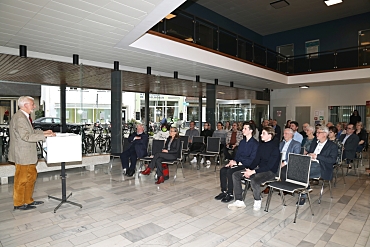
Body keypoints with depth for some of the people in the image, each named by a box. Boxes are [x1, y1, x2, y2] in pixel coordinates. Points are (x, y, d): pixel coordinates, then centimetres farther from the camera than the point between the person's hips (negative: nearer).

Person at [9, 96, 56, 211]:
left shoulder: (24, 116, 11)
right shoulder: (19, 118, -21)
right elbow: (26, 136, -27)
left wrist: (43, 132, 8)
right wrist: (44, 135, -26)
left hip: (28, 154, 10)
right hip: (22, 155, -10)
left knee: (32, 176, 18)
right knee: (21, 179, 4)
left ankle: (28, 200, 30)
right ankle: (18, 204, 19)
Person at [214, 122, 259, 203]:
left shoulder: (255, 144, -12)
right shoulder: (242, 142, 15)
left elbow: (252, 160, -17)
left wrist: (237, 163, -18)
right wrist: (233, 162, -2)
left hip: (247, 166, -8)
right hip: (238, 163, 8)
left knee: (230, 171, -28)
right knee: (222, 170, -13)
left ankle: (230, 194, -13)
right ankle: (224, 191, -2)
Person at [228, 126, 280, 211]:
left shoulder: (274, 148, -15)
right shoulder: (261, 145, 9)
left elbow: (269, 166, -21)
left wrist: (253, 171, -24)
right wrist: (249, 169, -6)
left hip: (270, 171, -8)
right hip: (259, 169, 8)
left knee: (254, 180, -38)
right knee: (235, 175, -6)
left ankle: (258, 200, -6)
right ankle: (239, 201, -4)